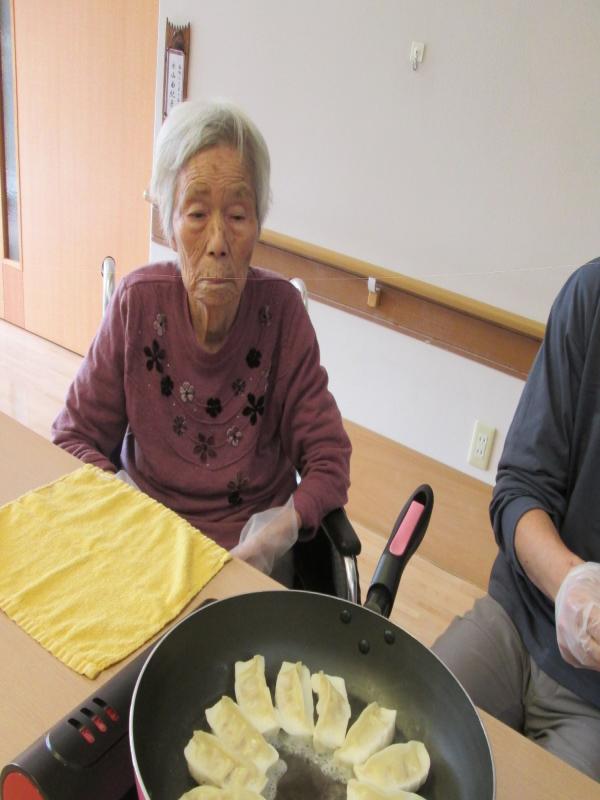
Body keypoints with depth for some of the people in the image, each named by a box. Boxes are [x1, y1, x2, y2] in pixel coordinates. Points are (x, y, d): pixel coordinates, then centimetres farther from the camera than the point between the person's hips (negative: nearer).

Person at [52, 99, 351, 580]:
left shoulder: (280, 309, -11)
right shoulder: (139, 302, -9)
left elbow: (327, 460, -7)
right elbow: (74, 436, -2)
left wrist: (274, 536, -24)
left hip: (253, 547, -1)